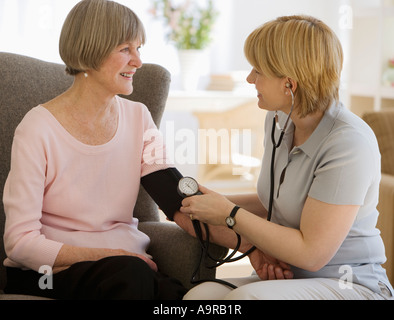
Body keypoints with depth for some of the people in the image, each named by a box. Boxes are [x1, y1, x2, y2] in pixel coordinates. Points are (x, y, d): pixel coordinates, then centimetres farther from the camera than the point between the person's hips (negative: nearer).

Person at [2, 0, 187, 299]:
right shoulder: (39, 129, -12)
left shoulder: (138, 118, 6)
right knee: (130, 274, -34)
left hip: (128, 260, 4)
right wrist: (107, 254, -21)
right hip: (48, 271, -4)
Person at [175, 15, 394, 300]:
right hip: (287, 276, 7)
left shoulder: (349, 144, -20)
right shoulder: (279, 121, 6)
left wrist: (229, 214, -13)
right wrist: (220, 202, 7)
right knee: (199, 294, -24)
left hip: (349, 286, -6)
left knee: (248, 296, -35)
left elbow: (311, 253, -20)